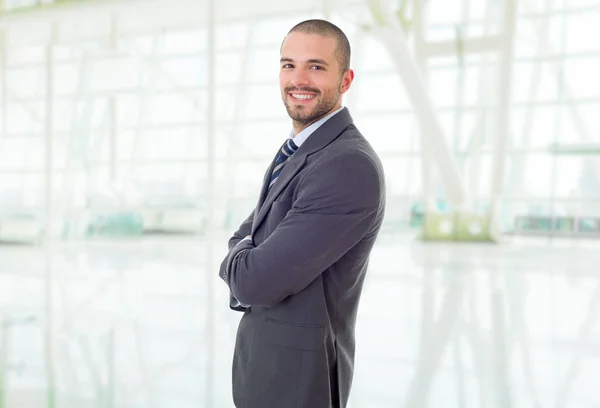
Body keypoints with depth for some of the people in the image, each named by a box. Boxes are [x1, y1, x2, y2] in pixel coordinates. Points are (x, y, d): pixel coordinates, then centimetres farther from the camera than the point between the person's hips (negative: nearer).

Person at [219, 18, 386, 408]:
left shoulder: (350, 166, -25)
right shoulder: (295, 153, 7)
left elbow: (256, 281, -27)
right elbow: (248, 236, 14)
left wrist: (236, 259, -5)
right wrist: (247, 257, -9)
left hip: (296, 371, -8)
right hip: (264, 352, 9)